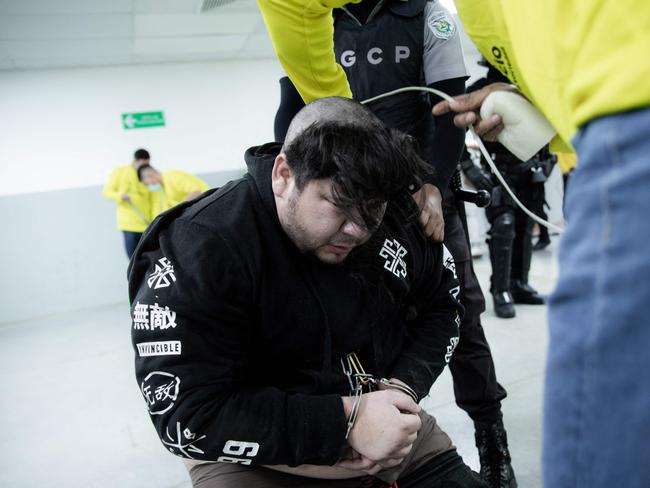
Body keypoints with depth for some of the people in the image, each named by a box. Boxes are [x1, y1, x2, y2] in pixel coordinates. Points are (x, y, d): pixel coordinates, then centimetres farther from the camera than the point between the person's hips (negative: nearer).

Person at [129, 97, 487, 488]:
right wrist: (347, 422, -29)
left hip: (386, 422, 4)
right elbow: (190, 415, -25)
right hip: (261, 451, -4)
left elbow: (442, 304, 6)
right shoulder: (197, 251, -24)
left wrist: (405, 388, -13)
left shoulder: (397, 217, -9)